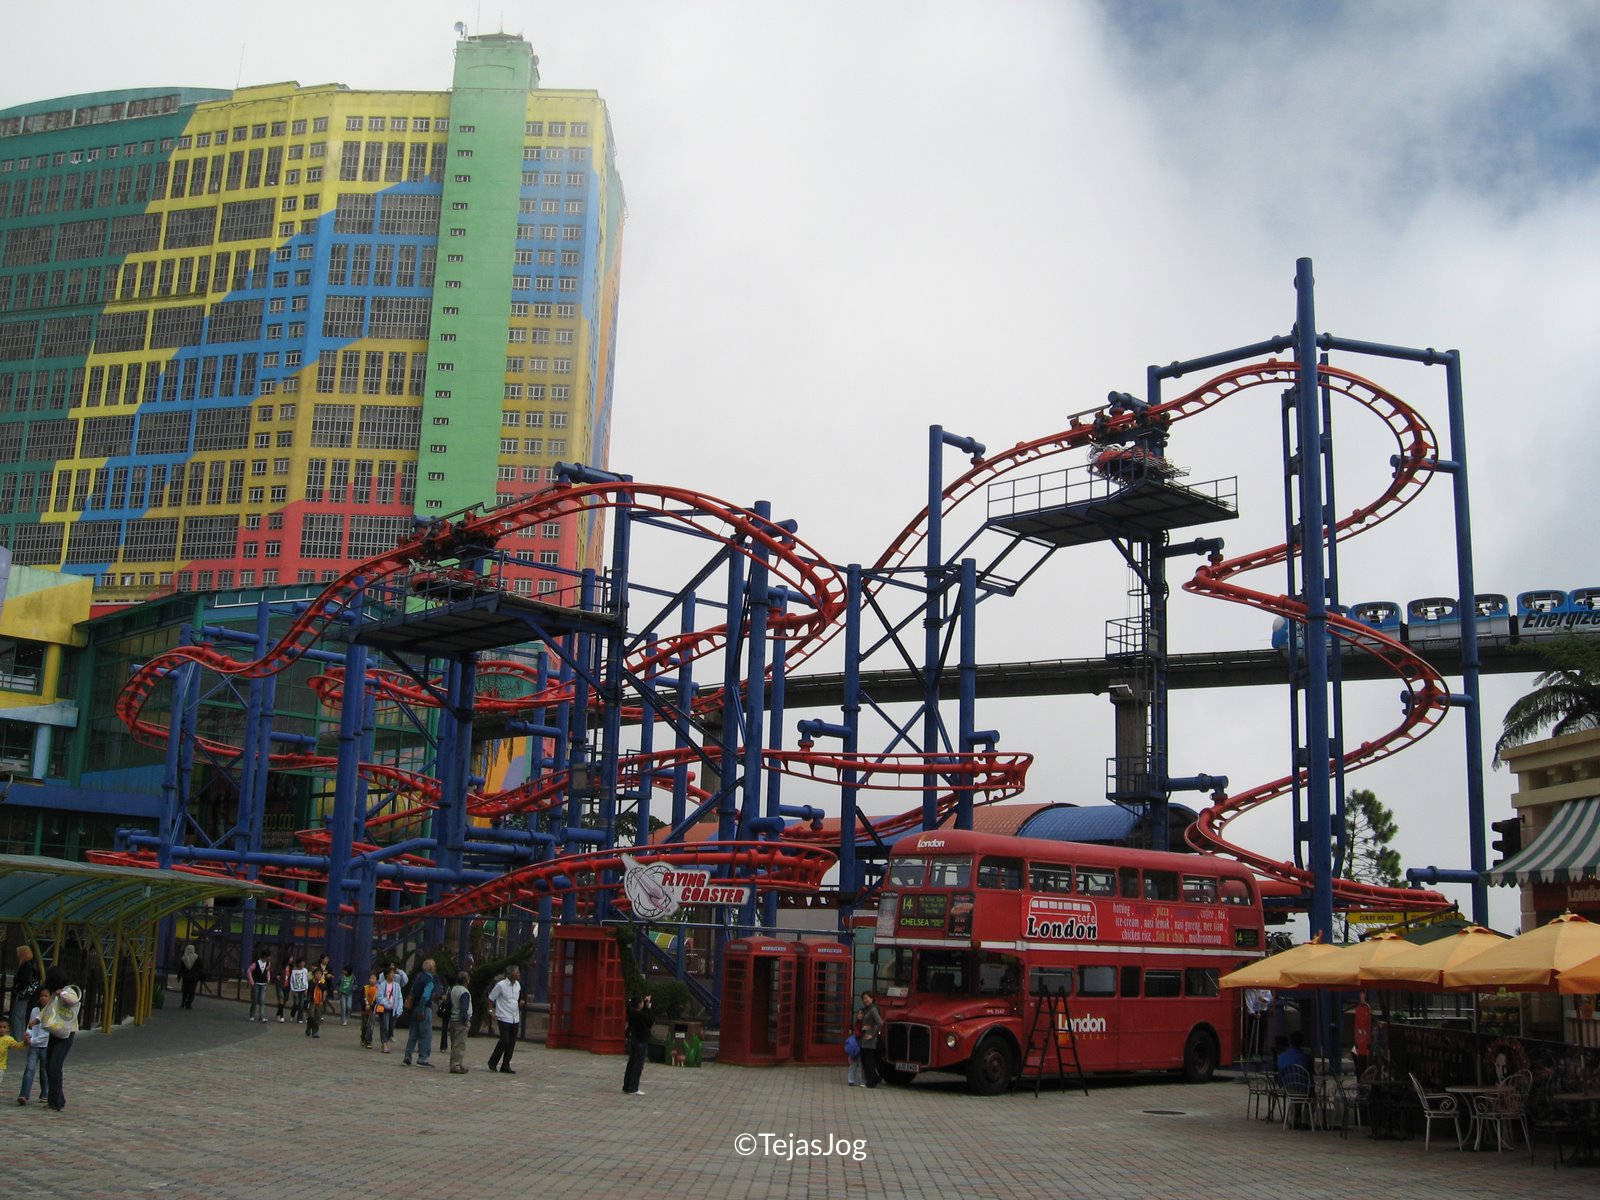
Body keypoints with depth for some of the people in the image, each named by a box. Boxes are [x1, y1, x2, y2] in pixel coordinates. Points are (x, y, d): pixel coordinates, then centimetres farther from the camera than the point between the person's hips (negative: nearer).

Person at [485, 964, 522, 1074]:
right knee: (504, 1041, -12)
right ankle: (493, 1061, 9)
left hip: (515, 1019, 6)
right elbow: (491, 999, -2)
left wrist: (521, 1002, 4)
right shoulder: (500, 985, -10)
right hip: (504, 1018, -6)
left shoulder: (518, 985, 10)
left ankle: (505, 1066, 12)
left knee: (512, 1043, 4)